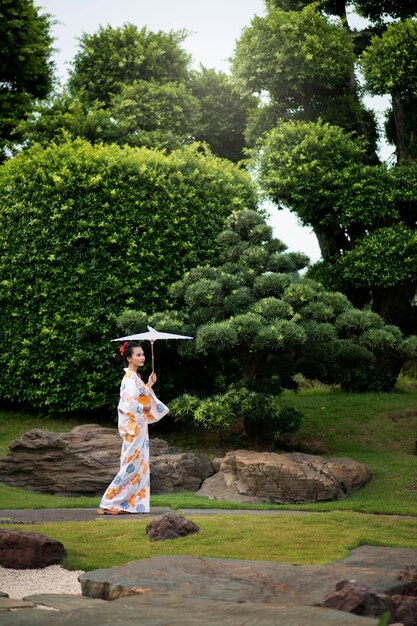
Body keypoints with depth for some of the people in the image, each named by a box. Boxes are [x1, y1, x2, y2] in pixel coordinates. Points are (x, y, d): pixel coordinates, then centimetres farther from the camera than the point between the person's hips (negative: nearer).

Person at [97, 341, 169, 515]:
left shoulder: (135, 377, 15)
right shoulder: (130, 378, -16)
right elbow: (128, 404, -26)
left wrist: (149, 386, 13)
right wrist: (144, 408, -12)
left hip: (139, 426, 10)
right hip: (133, 427, -10)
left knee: (139, 466, 10)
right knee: (131, 466, -8)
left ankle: (131, 504, 12)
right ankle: (108, 503, -5)